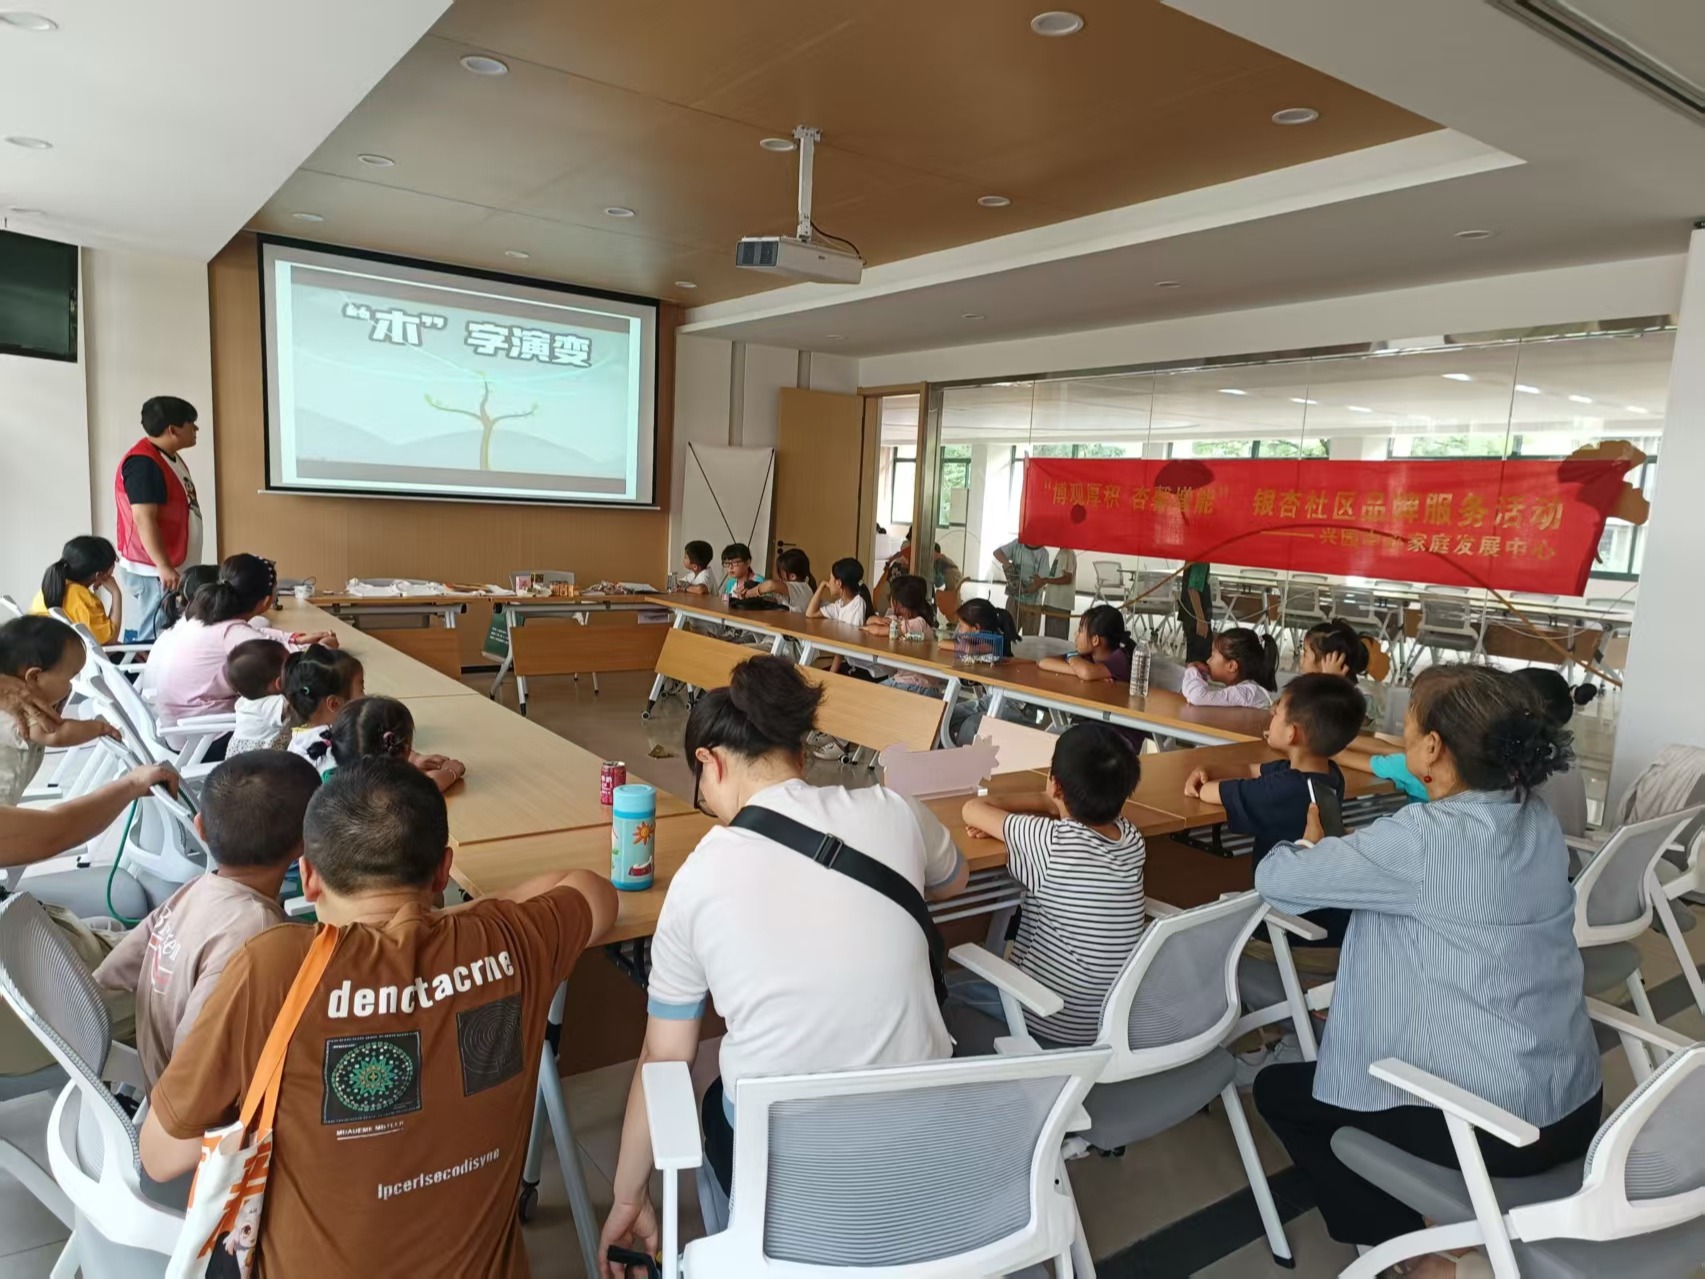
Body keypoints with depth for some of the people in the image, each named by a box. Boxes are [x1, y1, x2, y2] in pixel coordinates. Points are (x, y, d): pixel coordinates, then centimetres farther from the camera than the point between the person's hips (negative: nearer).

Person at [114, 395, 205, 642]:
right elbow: (144, 520, -23)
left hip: (171, 569, 10)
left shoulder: (170, 457, 14)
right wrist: (163, 566, -26)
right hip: (152, 571, -10)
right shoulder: (143, 464, -17)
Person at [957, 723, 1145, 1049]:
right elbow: (1067, 803, 14)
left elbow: (973, 809, -6)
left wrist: (998, 818, 12)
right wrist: (1007, 819, 5)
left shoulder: (1050, 842, -22)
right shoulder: (1130, 838, -5)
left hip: (1057, 1025, -6)